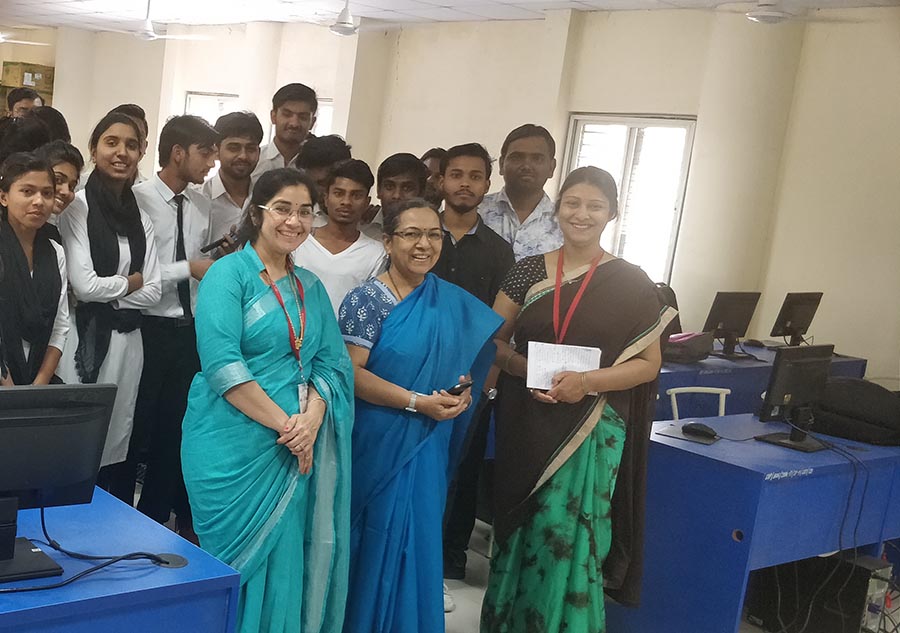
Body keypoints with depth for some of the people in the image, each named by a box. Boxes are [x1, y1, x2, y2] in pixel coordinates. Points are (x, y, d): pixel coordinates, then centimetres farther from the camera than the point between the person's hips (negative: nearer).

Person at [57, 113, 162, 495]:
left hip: (126, 341, 5)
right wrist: (129, 281, 1)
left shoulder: (140, 219, 10)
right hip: (83, 340, -5)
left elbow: (153, 291, 6)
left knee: (117, 445, 10)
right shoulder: (77, 208, -5)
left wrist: (107, 294, -5)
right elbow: (83, 285, -12)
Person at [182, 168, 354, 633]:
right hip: (235, 445, -5)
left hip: (295, 450, 5)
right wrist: (285, 423, -18)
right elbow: (222, 364, -16)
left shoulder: (309, 286, 13)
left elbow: (332, 362, 6)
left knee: (284, 557, 9)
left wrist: (311, 420, -13)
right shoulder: (229, 273, -5)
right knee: (238, 558, 4)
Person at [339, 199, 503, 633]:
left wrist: (463, 387, -5)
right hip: (378, 444, -5)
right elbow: (351, 373, -17)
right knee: (376, 539, 4)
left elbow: (478, 356, 17)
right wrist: (417, 402, -22)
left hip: (427, 447, 5)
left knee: (415, 540, 11)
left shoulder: (451, 301, 5)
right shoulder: (367, 299, -11)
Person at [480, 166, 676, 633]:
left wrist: (586, 381, -18)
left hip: (590, 430, -2)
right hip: (525, 425, 2)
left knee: (567, 536, -1)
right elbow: (493, 341, 6)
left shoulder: (631, 284, -2)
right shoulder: (527, 271, 4)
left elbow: (648, 364, -3)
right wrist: (526, 368, -14)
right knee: (518, 531, 10)